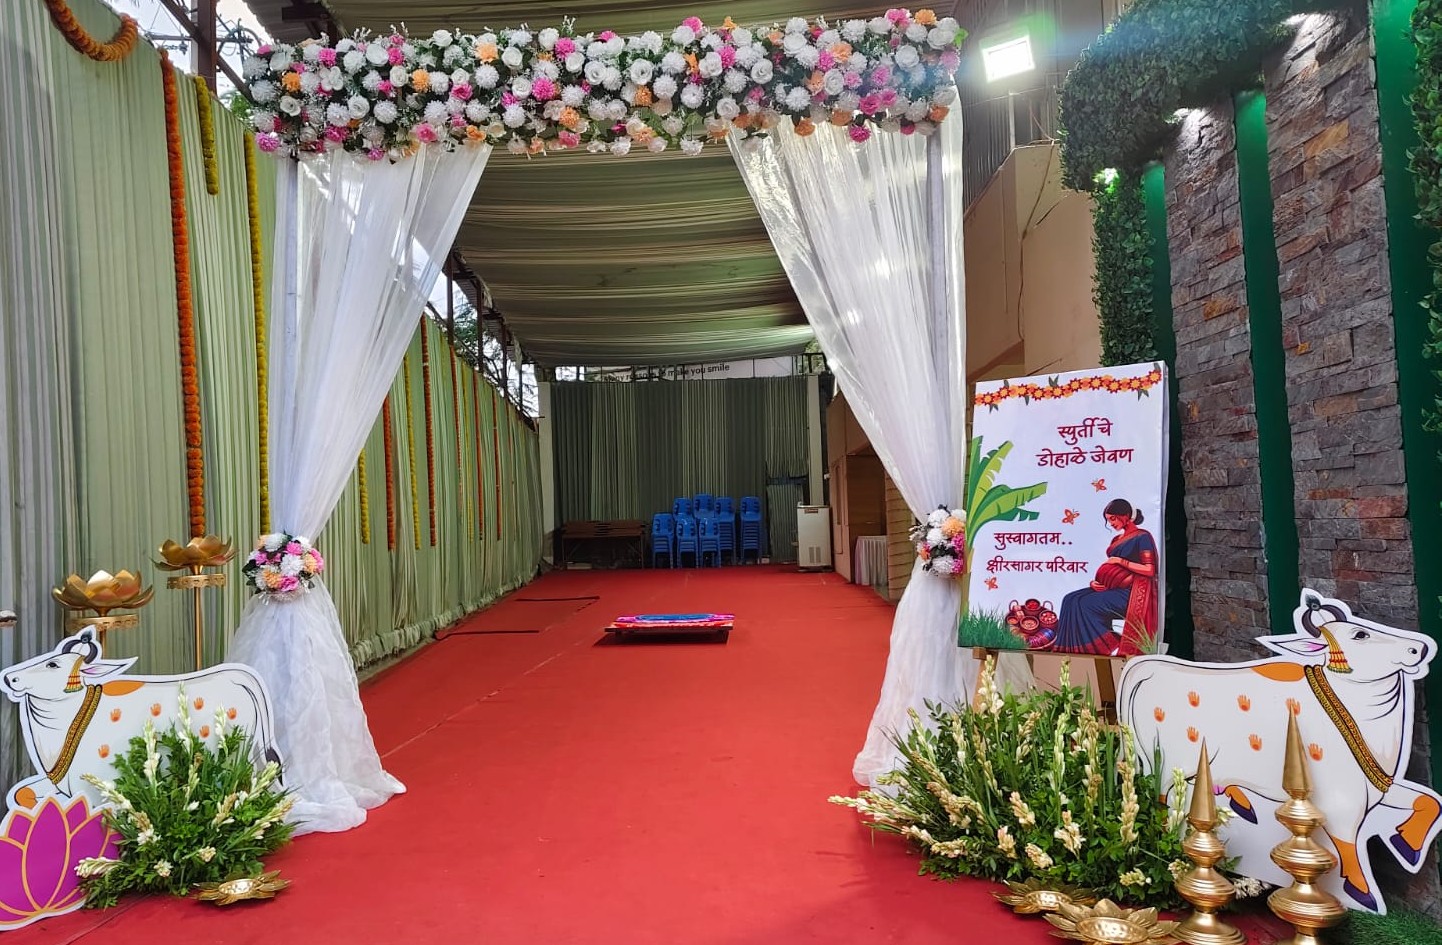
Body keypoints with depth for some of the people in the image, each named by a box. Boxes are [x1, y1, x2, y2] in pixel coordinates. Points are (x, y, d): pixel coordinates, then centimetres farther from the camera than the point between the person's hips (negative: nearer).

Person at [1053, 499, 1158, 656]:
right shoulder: (1117, 539, 21)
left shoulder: (1142, 537, -4)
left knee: (1085, 604, -25)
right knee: (1071, 600, -13)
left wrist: (1121, 561, -11)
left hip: (1130, 593, -8)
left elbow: (1150, 570, -13)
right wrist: (1095, 582, 2)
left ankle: (1110, 647, -14)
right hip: (1111, 589, 8)